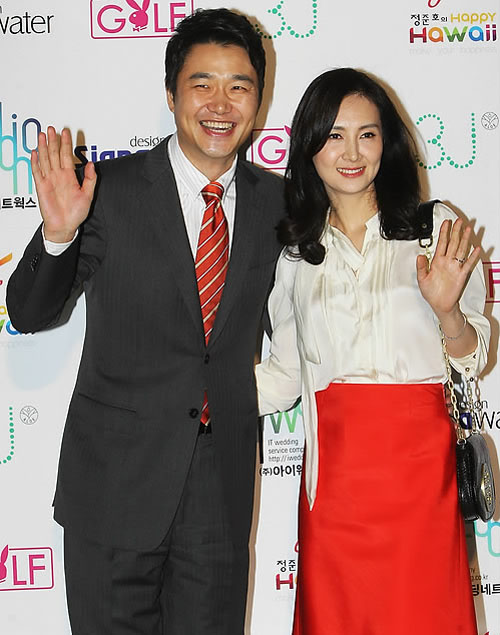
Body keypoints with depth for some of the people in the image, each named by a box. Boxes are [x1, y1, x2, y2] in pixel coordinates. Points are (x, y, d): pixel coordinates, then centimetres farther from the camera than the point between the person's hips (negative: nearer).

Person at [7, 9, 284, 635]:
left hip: (223, 489, 3)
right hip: (114, 485, -3)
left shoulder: (276, 201, 2)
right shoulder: (109, 190, -9)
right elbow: (29, 314, -4)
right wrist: (58, 235, -21)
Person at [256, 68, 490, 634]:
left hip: (418, 460, -1)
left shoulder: (434, 227, 3)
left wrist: (447, 310, -14)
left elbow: (472, 358, 6)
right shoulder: (295, 251, 8)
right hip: (334, 468, 2)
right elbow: (283, 376, 11)